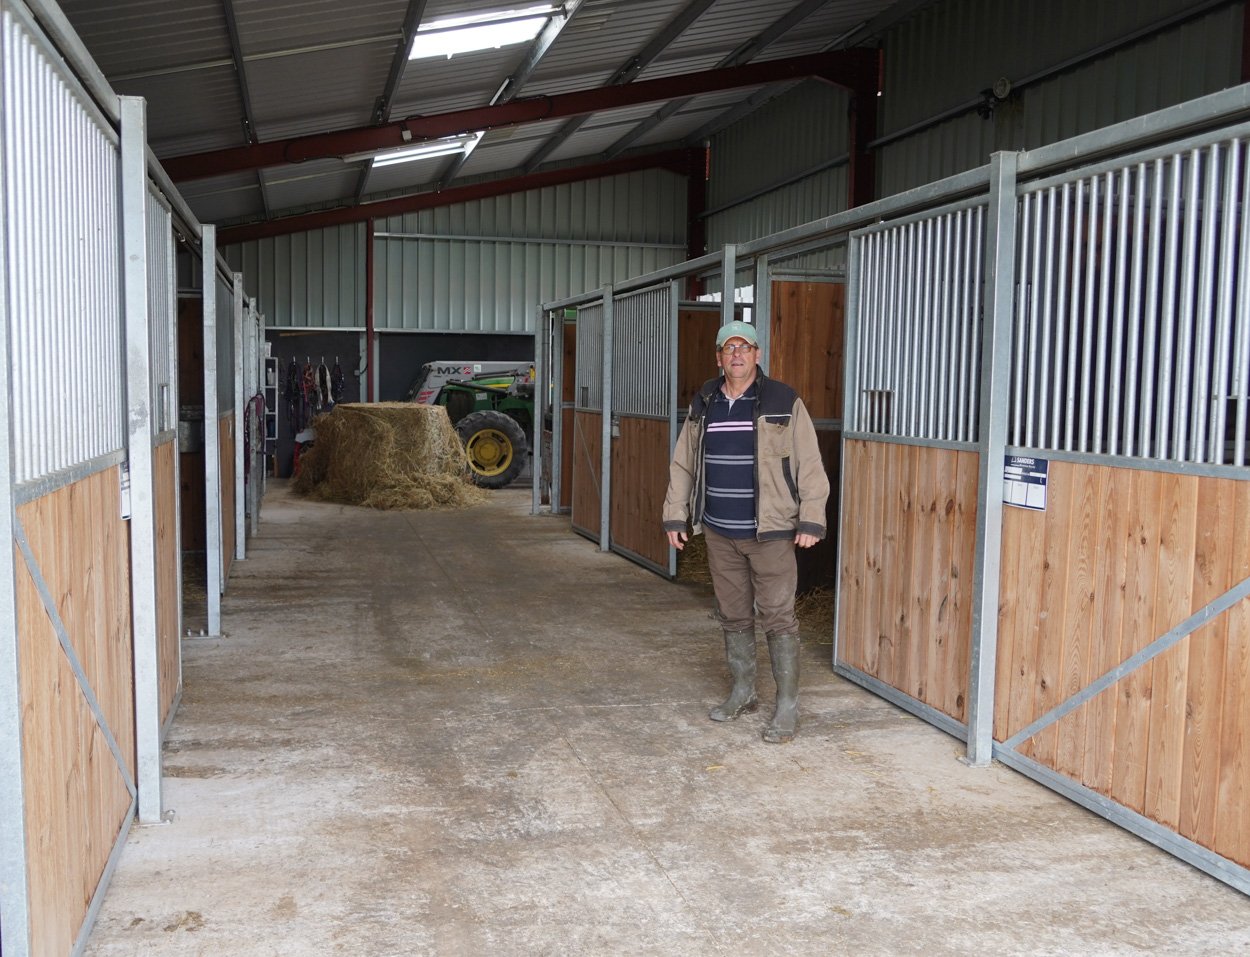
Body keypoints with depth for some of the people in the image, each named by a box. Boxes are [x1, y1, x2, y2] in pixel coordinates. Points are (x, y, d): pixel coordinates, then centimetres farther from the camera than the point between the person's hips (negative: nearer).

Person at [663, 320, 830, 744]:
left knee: (778, 617, -4)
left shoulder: (784, 403, -5)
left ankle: (787, 707, 4)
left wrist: (811, 519, -13)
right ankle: (742, 692, 28)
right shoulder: (703, 406, 9)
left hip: (770, 533, -5)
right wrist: (675, 515, 10)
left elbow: (809, 466, -7)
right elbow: (682, 465, 14)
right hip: (720, 533, 5)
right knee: (733, 615, 14)